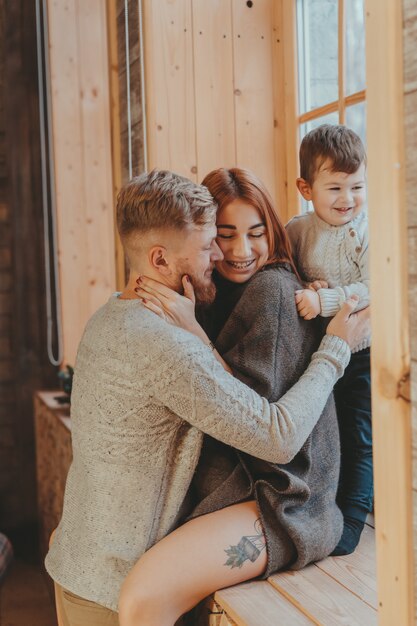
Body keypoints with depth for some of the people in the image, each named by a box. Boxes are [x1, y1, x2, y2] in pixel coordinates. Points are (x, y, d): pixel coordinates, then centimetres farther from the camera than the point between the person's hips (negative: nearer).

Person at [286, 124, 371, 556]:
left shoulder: (369, 232, -16)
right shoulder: (297, 231, -1)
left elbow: (374, 290, -25)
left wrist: (325, 300, -34)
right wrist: (303, 290, -13)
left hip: (361, 354, -5)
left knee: (358, 439, 2)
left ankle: (350, 518, 17)